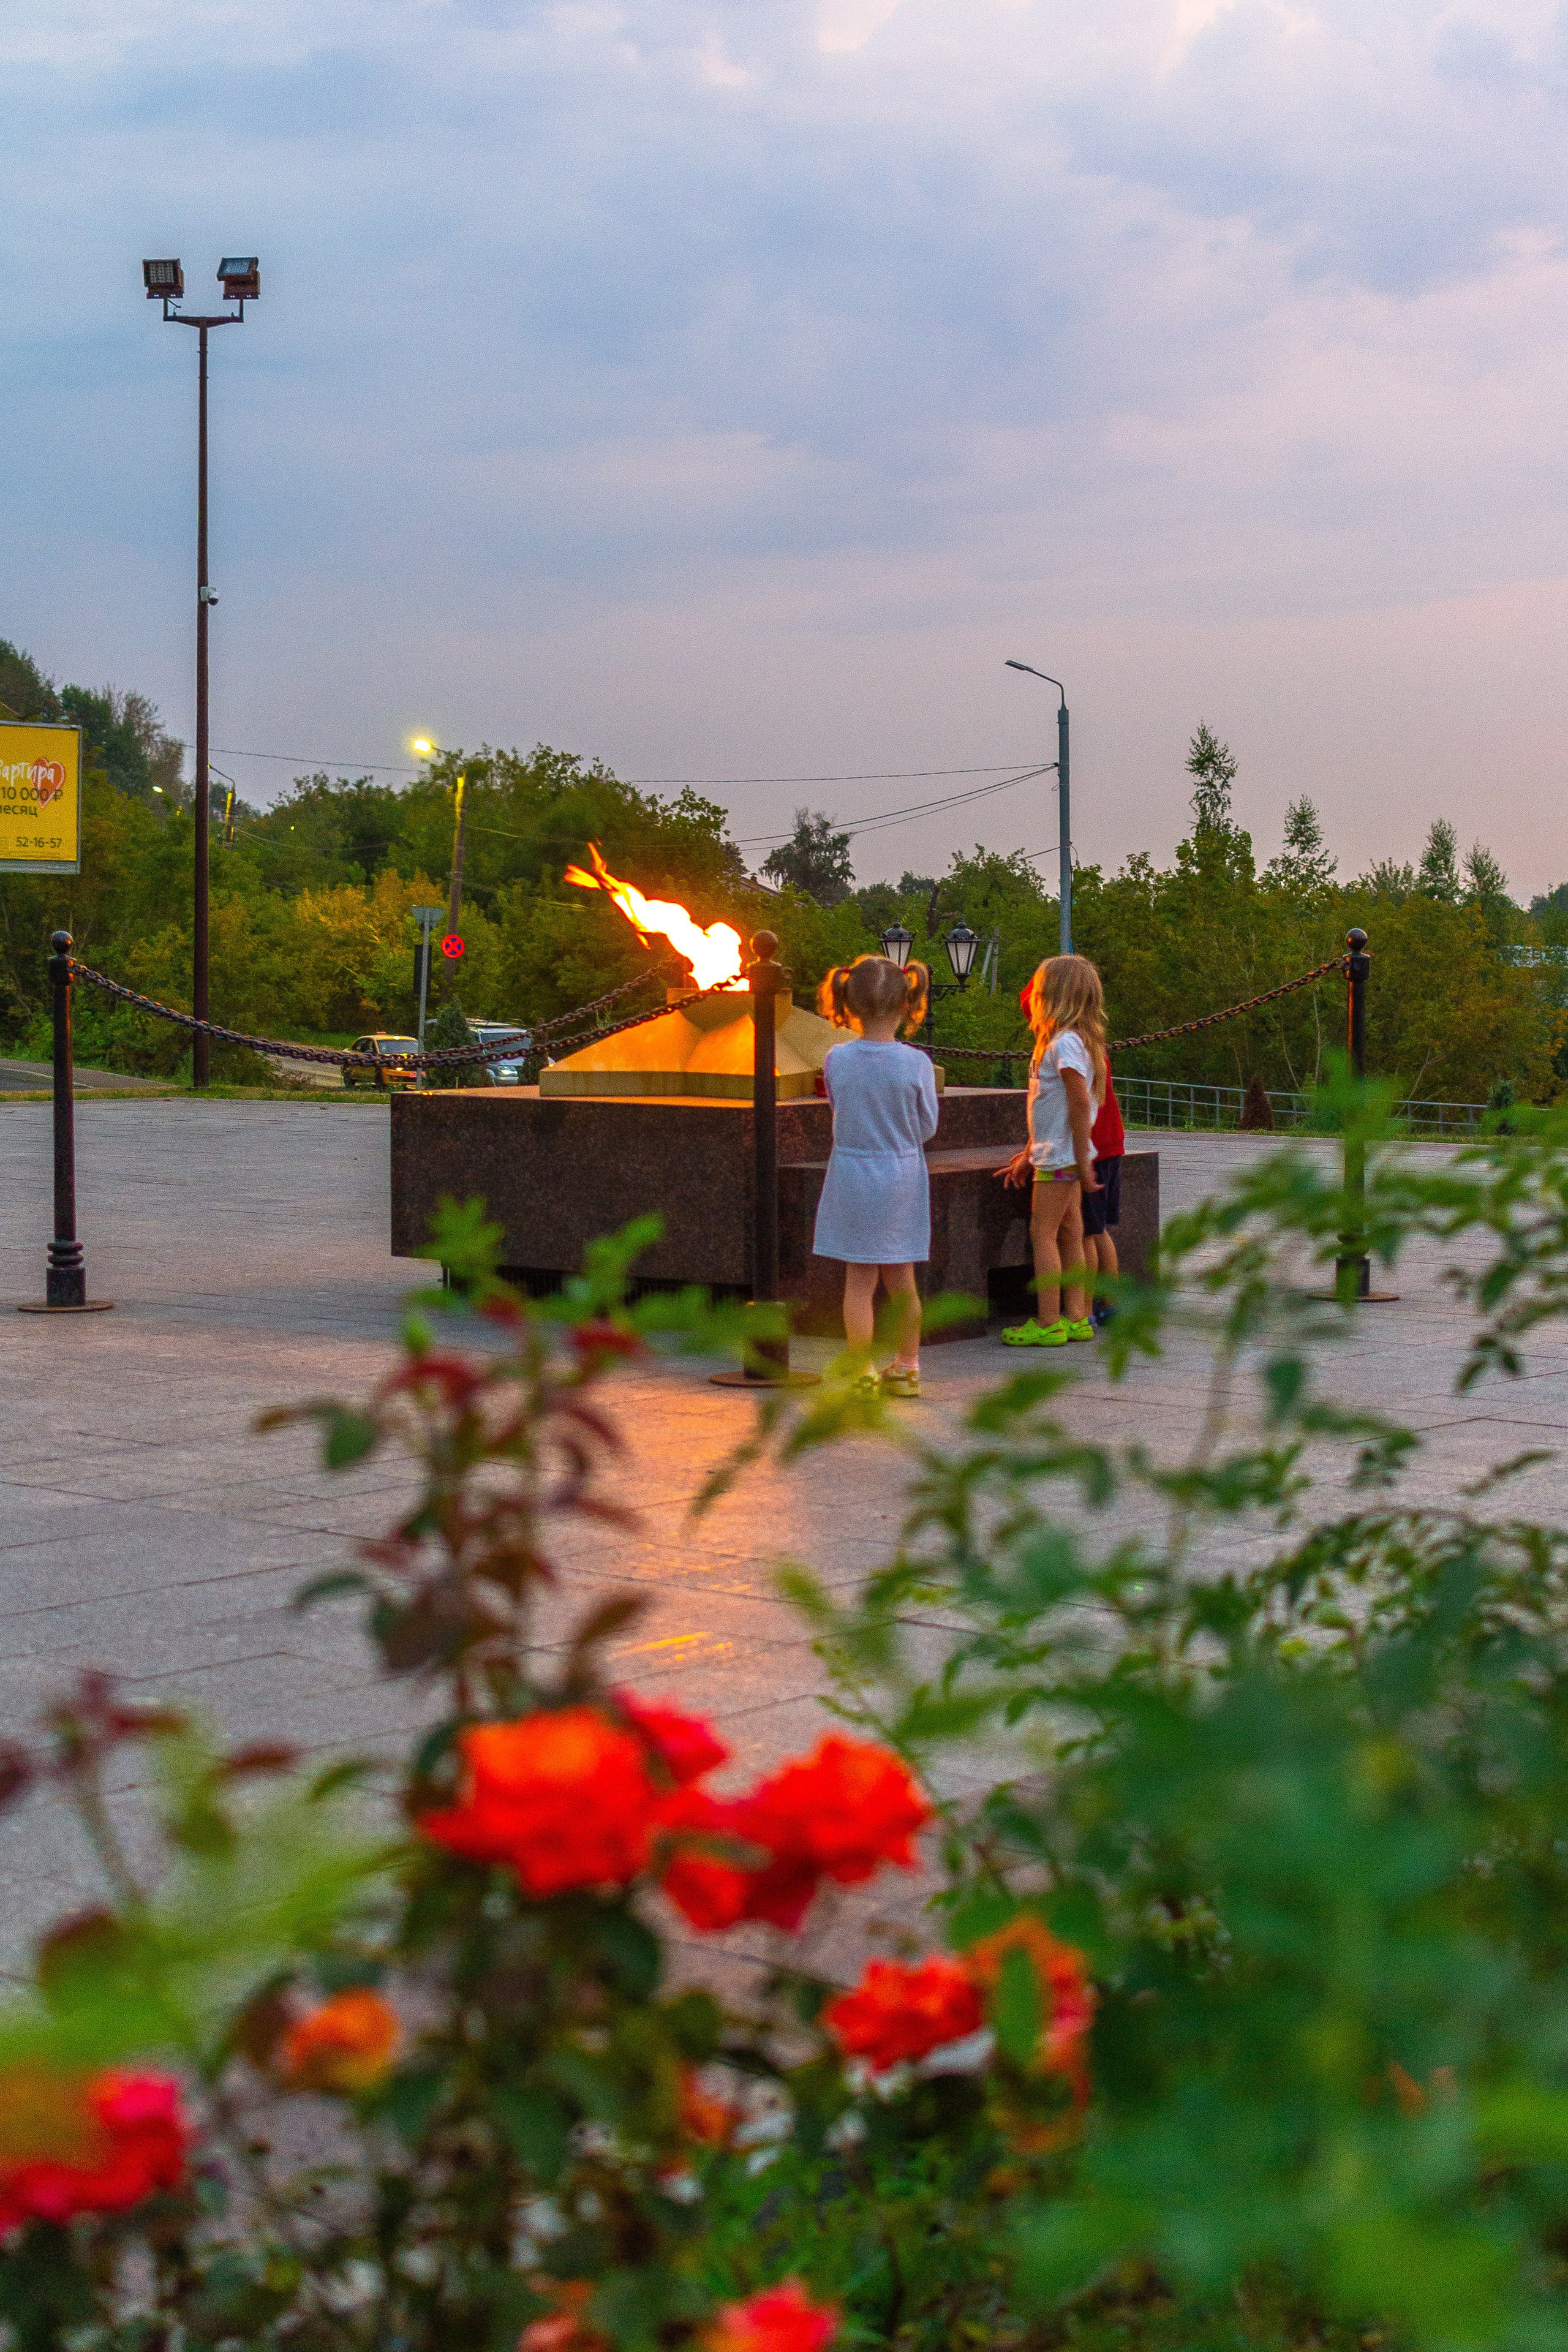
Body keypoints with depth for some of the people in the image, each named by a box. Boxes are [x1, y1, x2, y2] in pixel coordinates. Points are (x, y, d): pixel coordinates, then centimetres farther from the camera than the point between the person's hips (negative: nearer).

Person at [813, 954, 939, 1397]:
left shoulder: (836, 1060, -10)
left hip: (852, 1176, -1)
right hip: (902, 1180, 1)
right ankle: (906, 1368, 24)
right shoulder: (916, 1063, -12)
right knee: (901, 1278, 14)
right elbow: (927, 1128, -2)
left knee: (859, 1280, 5)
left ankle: (861, 1373, 4)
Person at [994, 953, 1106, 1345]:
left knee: (1043, 1232, -6)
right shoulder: (1059, 1041, 14)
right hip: (1055, 1154, 10)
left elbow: (1081, 1103, -23)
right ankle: (1074, 1318, 14)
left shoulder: (1066, 1043, -17)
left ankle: (1047, 1324, -3)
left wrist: (1083, 1163, -23)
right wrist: (1029, 1154, 20)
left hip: (1061, 1157, -10)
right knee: (1068, 1232, 11)